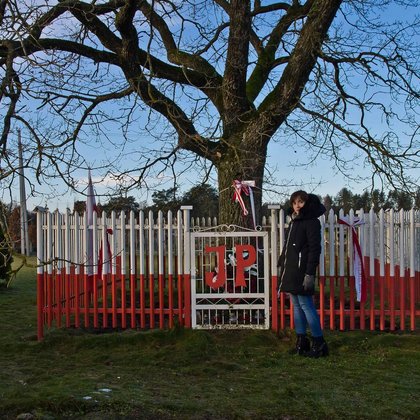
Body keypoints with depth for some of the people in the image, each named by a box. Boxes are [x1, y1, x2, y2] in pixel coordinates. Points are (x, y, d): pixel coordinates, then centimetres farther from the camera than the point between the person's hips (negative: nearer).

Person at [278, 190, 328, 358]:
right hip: (290, 270, 9)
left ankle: (319, 343, 2)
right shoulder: (293, 222, 17)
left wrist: (310, 273, -21)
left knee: (306, 305, -7)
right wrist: (281, 264, 20)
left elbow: (315, 249, -16)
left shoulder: (311, 222, -10)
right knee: (297, 306, 12)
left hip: (302, 271, -9)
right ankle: (301, 341, 20)